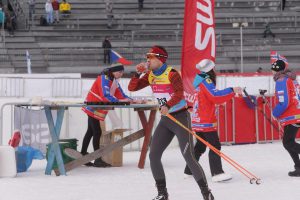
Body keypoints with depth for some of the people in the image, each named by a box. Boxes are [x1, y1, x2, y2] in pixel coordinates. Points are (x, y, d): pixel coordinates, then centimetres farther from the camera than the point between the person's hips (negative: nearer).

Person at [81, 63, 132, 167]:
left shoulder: (114, 81, 8)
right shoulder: (104, 79, -20)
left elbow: (121, 95, 4)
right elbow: (105, 96, -31)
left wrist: (131, 100, -12)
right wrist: (119, 101, -33)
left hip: (97, 110, 10)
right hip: (92, 108, -10)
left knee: (91, 132, 15)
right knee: (97, 132, -10)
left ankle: (83, 156, 23)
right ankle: (97, 160, -8)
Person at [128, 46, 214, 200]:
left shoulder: (172, 74, -16)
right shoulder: (150, 75, 5)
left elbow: (179, 93, -30)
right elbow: (132, 88, 6)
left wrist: (168, 105, -46)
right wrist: (138, 73, -10)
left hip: (180, 117, -7)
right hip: (165, 120, 7)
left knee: (188, 157, -12)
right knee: (153, 155, 2)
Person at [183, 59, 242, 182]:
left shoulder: (201, 80, 16)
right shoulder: (206, 81, -13)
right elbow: (215, 96, -26)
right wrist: (232, 91, -27)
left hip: (198, 120, 10)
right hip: (206, 121, -10)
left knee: (200, 146, 18)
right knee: (215, 146, -13)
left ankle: (189, 170, 24)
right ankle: (217, 173, -20)